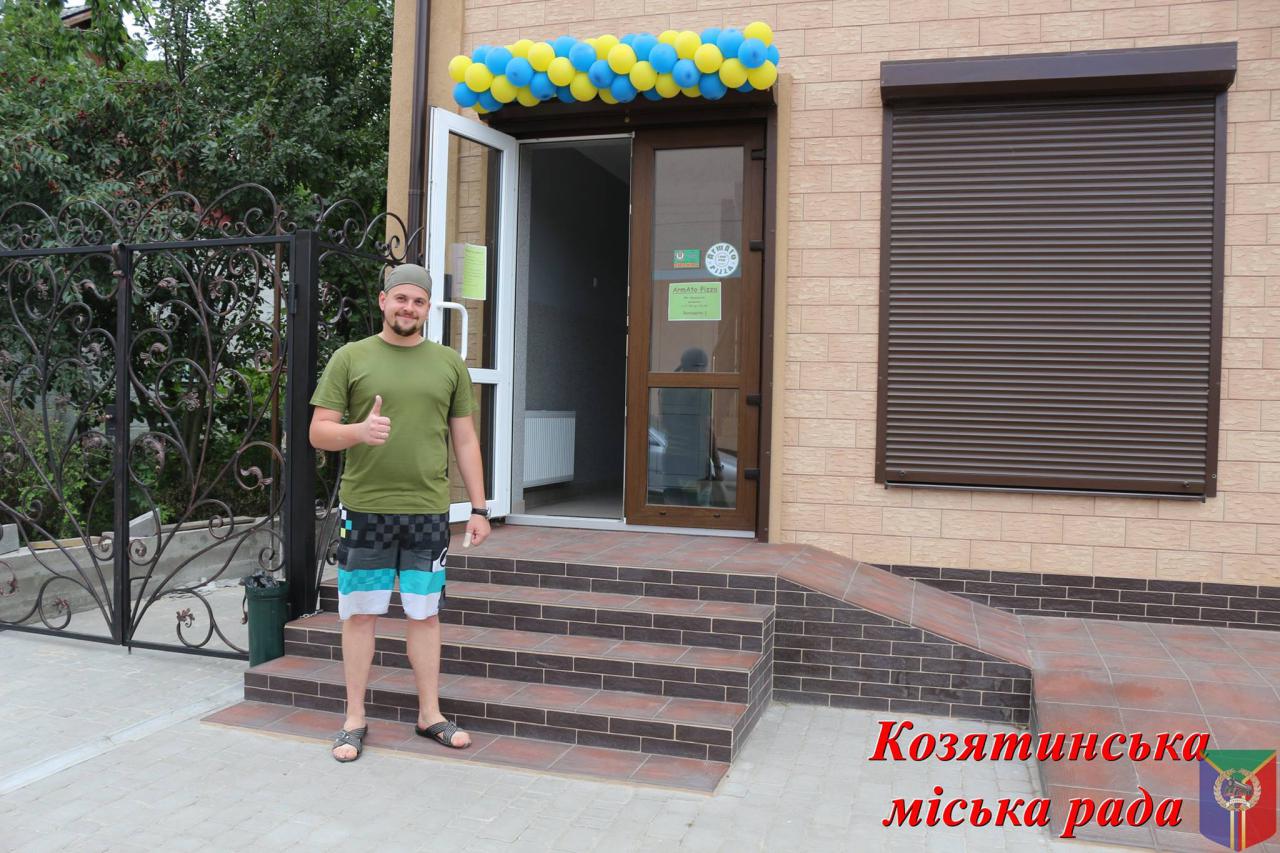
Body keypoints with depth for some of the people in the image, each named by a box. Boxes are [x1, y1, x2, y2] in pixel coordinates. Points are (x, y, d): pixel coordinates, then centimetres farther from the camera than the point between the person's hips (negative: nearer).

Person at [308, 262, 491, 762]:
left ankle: (430, 715, 23)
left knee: (425, 614, 9)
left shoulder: (449, 364, 9)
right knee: (360, 613, 7)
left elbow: (465, 440, 10)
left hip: (428, 511, 1)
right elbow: (319, 433, 1)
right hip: (364, 509, -1)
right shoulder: (350, 359, 3)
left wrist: (478, 508, 6)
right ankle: (355, 719, 21)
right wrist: (360, 430, -20)